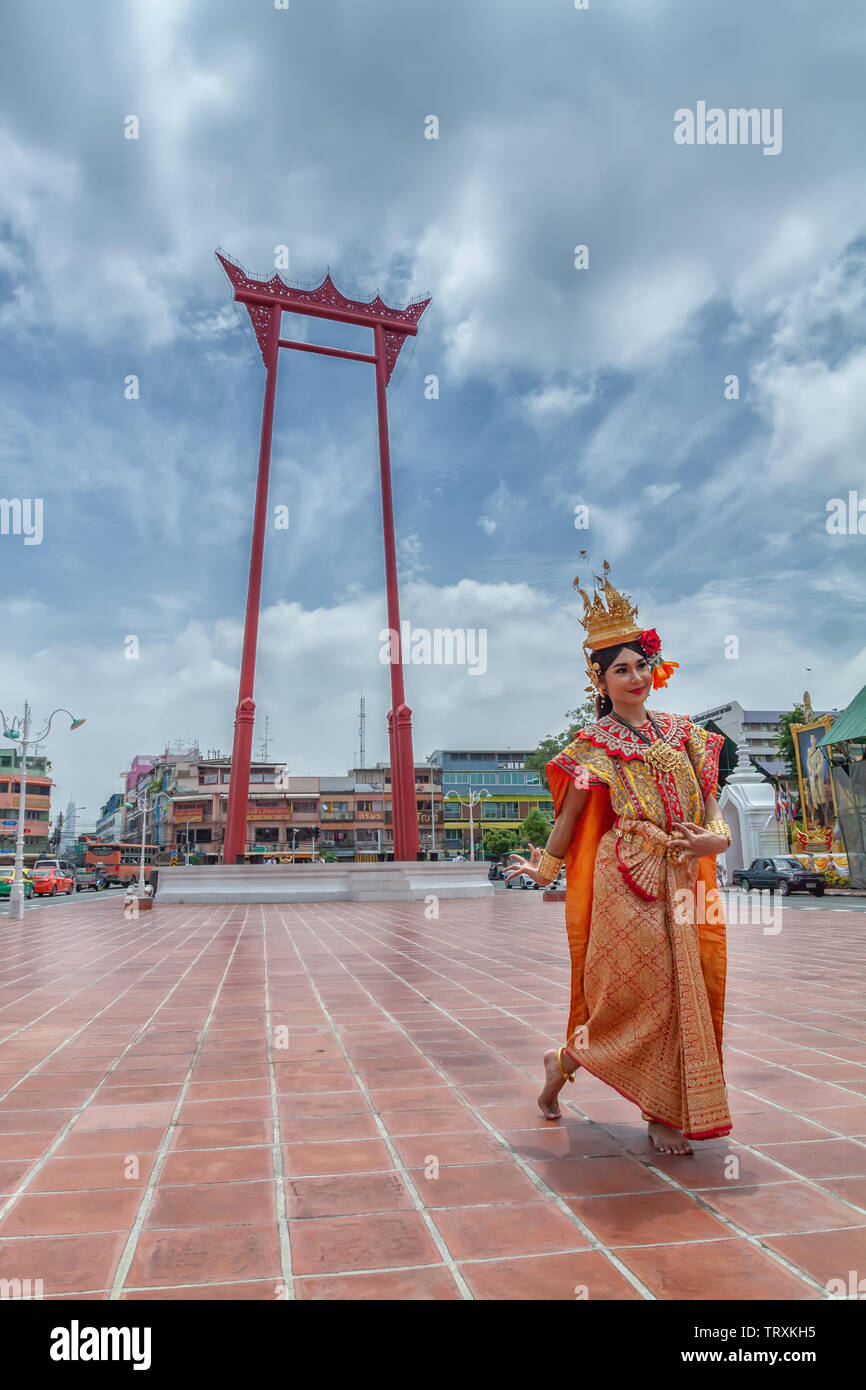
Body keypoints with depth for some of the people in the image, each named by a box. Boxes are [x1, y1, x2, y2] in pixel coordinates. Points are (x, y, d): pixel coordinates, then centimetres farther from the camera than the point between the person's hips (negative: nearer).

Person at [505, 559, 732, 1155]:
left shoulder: (681, 731, 12)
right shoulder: (594, 744, -3)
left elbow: (709, 800, 10)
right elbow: (570, 814, 2)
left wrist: (717, 836, -9)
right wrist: (546, 866, 7)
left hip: (684, 878, 6)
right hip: (627, 880, -5)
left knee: (687, 986, 6)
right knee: (645, 985, -4)